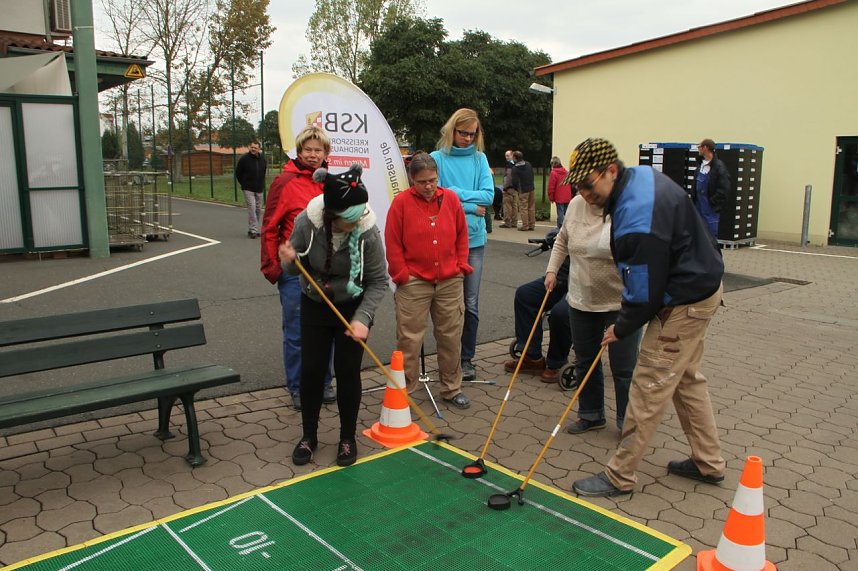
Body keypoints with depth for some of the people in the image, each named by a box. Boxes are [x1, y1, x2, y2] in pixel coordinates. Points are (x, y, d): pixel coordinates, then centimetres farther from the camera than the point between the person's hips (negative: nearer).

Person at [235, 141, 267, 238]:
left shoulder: (262, 158, 4)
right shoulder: (244, 158, -9)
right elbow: (238, 172, 0)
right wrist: (243, 184, 3)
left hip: (259, 189, 5)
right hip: (248, 189, -5)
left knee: (258, 209, 9)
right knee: (252, 207, -14)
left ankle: (254, 229, 20)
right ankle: (253, 230, -11)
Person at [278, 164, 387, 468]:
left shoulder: (368, 232, -26)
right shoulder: (306, 223, -22)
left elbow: (378, 282, -16)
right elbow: (297, 270, -8)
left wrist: (362, 318, -26)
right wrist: (289, 261, -31)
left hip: (352, 307, -1)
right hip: (314, 306, 2)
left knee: (347, 371, -2)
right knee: (311, 370, 2)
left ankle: (348, 438, 18)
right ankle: (309, 436, 22)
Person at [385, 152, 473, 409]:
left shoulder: (450, 198, 4)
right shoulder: (401, 202, -5)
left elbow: (462, 235, 12)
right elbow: (393, 244, -4)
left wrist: (460, 267, 4)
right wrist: (403, 275, -6)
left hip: (450, 281, 3)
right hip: (414, 283, -3)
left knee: (451, 337, 11)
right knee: (409, 340, 1)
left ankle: (452, 388, 26)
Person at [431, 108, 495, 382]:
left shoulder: (480, 159, 7)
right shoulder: (437, 158, -1)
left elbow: (488, 195, -3)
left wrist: (455, 192, -10)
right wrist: (471, 206, -8)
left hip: (474, 239, 2)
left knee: (471, 304, 7)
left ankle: (466, 358, 20)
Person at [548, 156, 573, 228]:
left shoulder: (553, 173, -10)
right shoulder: (567, 172, 9)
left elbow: (551, 187, -9)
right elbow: (571, 185, 14)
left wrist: (551, 198, 1)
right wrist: (571, 195, 22)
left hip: (559, 198, -5)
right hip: (568, 198, 5)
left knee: (560, 214, -4)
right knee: (567, 213, 10)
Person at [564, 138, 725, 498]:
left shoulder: (636, 220, -30)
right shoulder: (642, 175, 1)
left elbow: (645, 292, -24)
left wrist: (621, 329, -7)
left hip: (683, 304, -11)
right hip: (703, 286, 11)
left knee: (650, 388, -3)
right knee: (687, 379, 20)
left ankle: (619, 477, 8)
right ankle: (708, 463, 34)